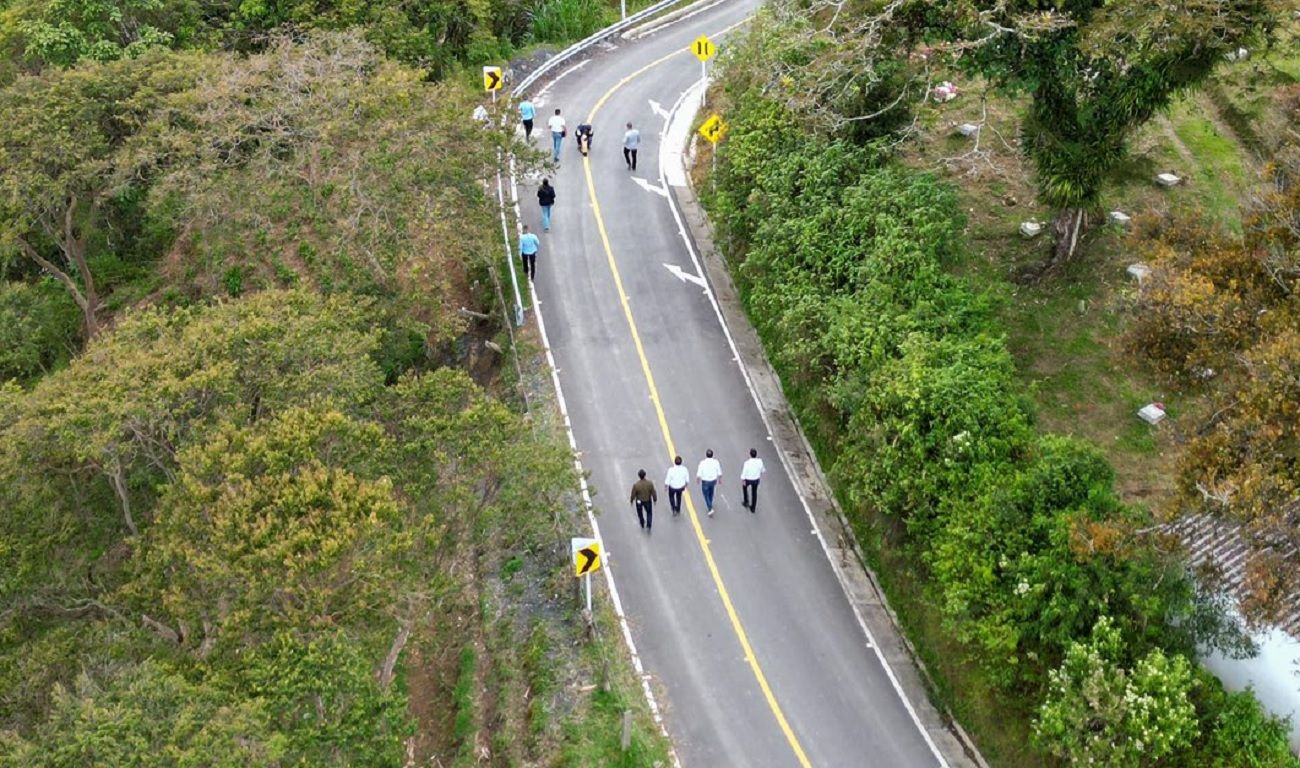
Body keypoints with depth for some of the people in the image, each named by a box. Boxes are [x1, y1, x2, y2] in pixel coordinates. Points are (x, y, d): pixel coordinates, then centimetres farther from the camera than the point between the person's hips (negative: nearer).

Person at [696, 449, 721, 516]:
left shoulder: (702, 463, -26)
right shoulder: (716, 462, -18)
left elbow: (699, 474, -19)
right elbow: (719, 473, -9)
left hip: (705, 481, -3)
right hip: (713, 480, 3)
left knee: (706, 495, 15)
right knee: (711, 493, 30)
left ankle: (710, 509, 1)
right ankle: (709, 505, 49)